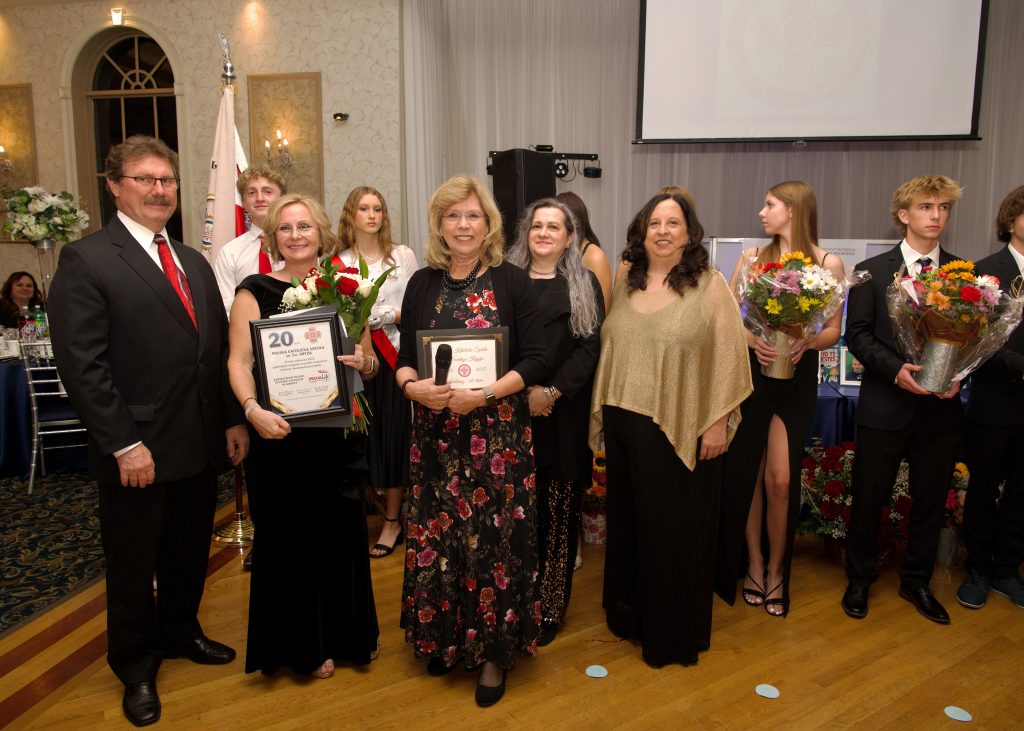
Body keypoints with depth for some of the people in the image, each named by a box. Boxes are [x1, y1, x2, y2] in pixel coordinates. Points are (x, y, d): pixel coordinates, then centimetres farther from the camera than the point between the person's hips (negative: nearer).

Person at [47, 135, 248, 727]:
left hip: (201, 445, 6)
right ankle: (136, 664, 34)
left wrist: (233, 420, 7)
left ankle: (179, 631, 44)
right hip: (139, 452, -6)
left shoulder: (195, 262, 12)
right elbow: (82, 364, -15)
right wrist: (124, 444, -17)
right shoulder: (85, 261, -9)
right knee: (133, 563, 13)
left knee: (190, 552, 20)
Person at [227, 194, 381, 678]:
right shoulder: (256, 291, 0)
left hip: (340, 429, 3)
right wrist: (253, 410, -26)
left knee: (342, 530, 10)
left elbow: (371, 361, 9)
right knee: (291, 534, 6)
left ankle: (347, 633, 31)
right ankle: (302, 644, 26)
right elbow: (239, 360, -9)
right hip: (282, 432, -3)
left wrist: (363, 362, -14)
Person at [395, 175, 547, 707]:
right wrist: (411, 385, -13)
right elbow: (404, 357, 8)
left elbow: (534, 362, -5)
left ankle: (494, 650, 21)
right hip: (434, 433, 3)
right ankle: (442, 637, 31)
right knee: (436, 537, 9)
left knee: (492, 539, 3)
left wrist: (483, 394, -18)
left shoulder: (512, 282, -2)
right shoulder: (423, 284, 7)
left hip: (496, 434, -3)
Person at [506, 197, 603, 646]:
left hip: (565, 413, -1)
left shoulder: (585, 284, 7)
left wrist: (552, 392, -13)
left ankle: (551, 605, 16)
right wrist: (523, 389, -9)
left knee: (559, 510, 3)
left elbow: (590, 347, -2)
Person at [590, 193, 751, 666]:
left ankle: (673, 630, 28)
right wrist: (603, 410, 9)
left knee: (674, 526, 8)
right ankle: (628, 611, 38)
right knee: (627, 518, 17)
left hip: (680, 428, -5)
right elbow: (608, 346, 11)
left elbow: (728, 358, -9)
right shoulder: (625, 280, 7)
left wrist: (718, 423, -11)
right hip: (625, 423, 5)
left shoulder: (709, 284, -8)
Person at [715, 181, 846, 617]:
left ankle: (776, 569, 18)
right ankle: (754, 563, 25)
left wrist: (806, 343, -16)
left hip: (797, 377, -1)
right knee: (746, 474, 6)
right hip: (750, 372, 2)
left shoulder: (828, 263, 1)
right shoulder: (751, 257, 6)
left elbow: (833, 331, 4)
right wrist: (751, 339, -15)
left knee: (780, 480, -4)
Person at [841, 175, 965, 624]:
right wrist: (896, 369, -18)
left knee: (930, 501, 13)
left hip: (941, 407, 3)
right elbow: (857, 335, -4)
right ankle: (860, 579, 26)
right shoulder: (872, 271, 0)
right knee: (868, 499, 7)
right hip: (885, 406, -2)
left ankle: (917, 582, 33)